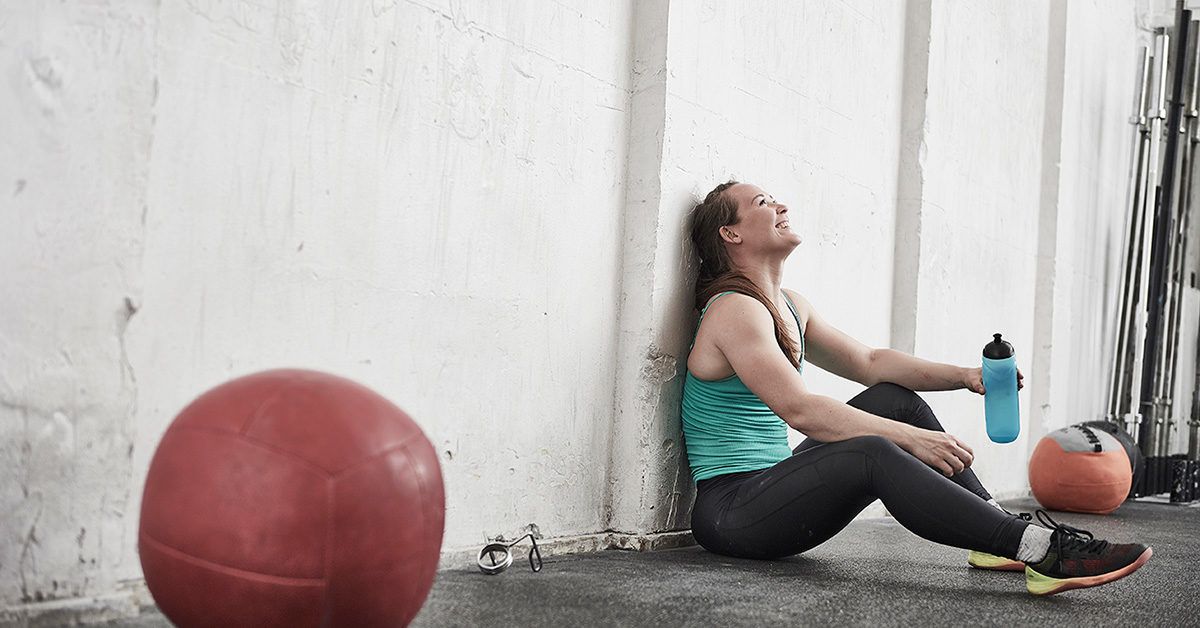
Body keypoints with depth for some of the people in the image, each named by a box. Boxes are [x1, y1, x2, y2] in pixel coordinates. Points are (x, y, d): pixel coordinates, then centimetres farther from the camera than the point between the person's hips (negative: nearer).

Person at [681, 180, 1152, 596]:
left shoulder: (788, 306, 15)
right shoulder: (735, 309, -14)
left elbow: (869, 363, 15)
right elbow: (799, 409, -25)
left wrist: (964, 376, 1)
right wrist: (909, 437, -28)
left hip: (774, 488, 10)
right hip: (729, 510, -10)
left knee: (896, 398, 8)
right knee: (873, 455, -31)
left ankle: (998, 534, 1)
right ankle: (1042, 552, -34)